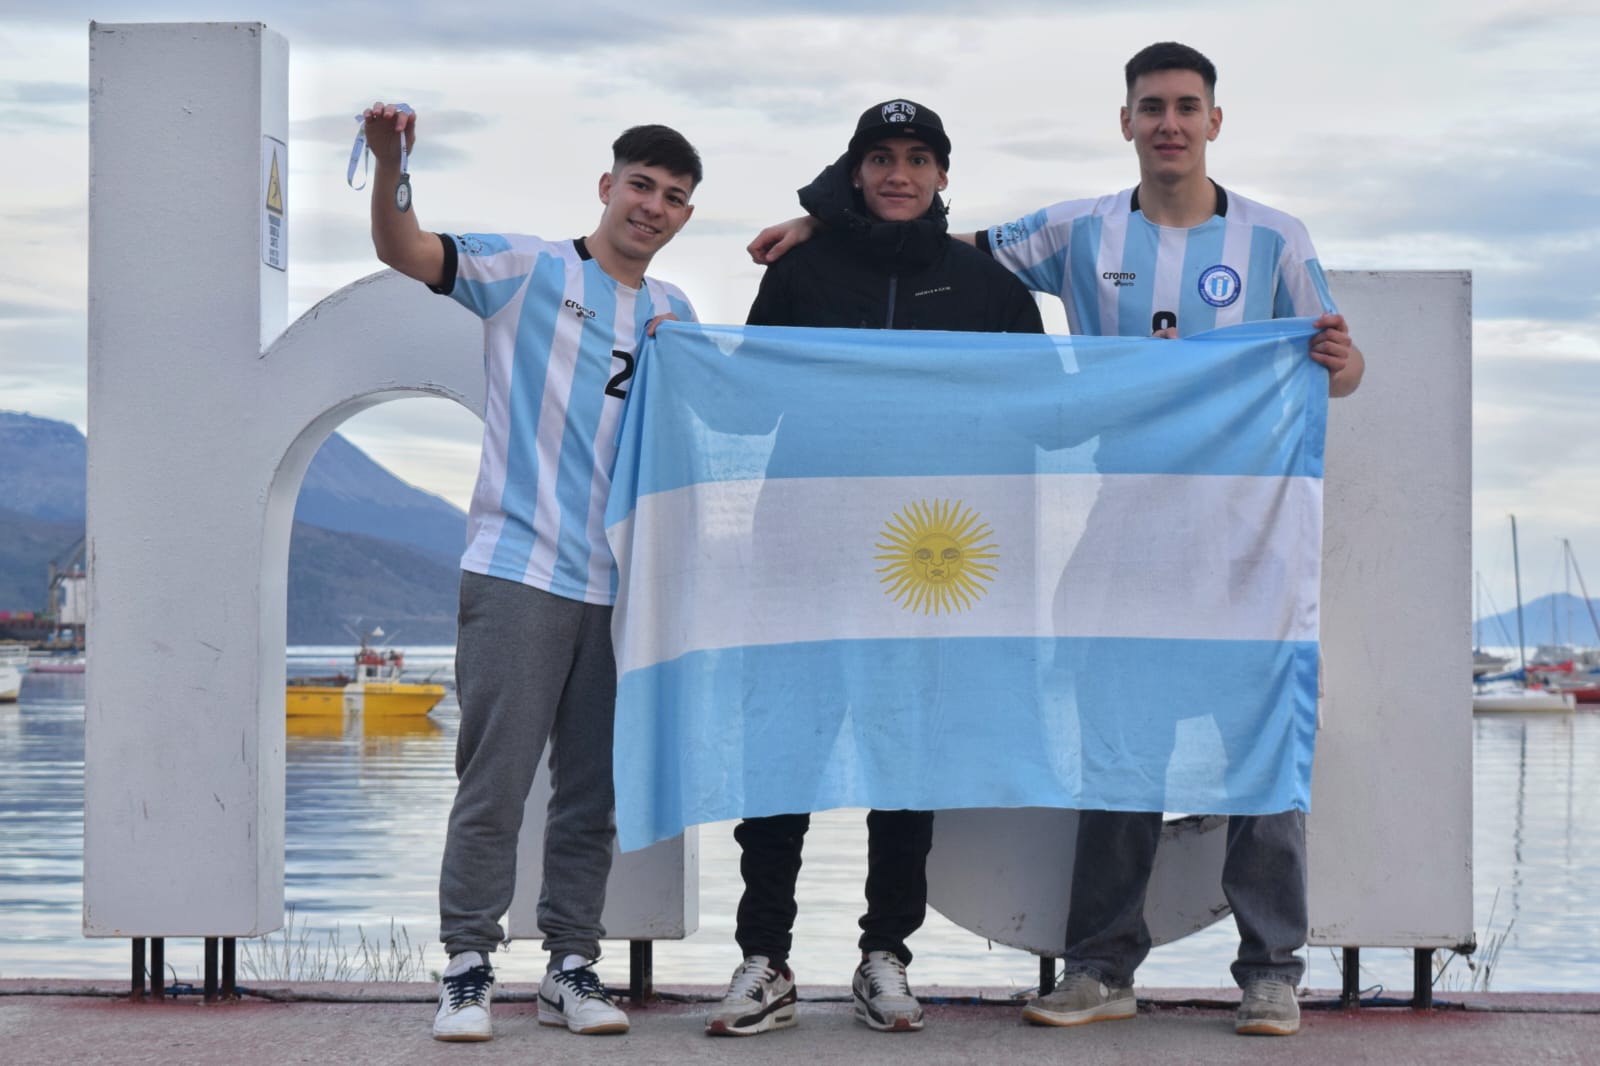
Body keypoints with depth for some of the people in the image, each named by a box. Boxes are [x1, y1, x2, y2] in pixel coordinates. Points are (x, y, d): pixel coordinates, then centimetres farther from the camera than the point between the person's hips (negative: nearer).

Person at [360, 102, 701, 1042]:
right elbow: (407, 253, -10)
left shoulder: (675, 313, 17)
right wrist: (391, 165, -27)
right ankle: (469, 967, 3)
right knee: (495, 779, -5)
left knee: (594, 790, 8)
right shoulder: (529, 270, 1)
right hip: (520, 569, -5)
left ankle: (574, 966, 16)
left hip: (623, 584, 5)